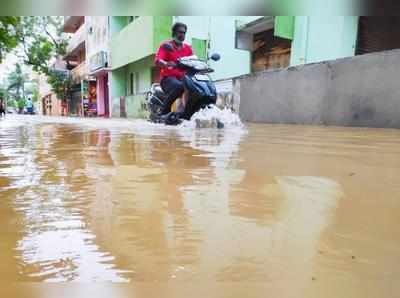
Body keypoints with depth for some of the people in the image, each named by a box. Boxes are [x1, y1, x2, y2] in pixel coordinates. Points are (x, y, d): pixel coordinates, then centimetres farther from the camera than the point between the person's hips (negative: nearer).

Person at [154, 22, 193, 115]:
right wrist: (166, 64, -34)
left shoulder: (188, 48, 18)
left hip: (183, 78, 5)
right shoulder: (166, 45, 5)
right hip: (168, 78, -5)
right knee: (179, 86, -38)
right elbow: (157, 61, -12)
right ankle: (163, 111, -27)